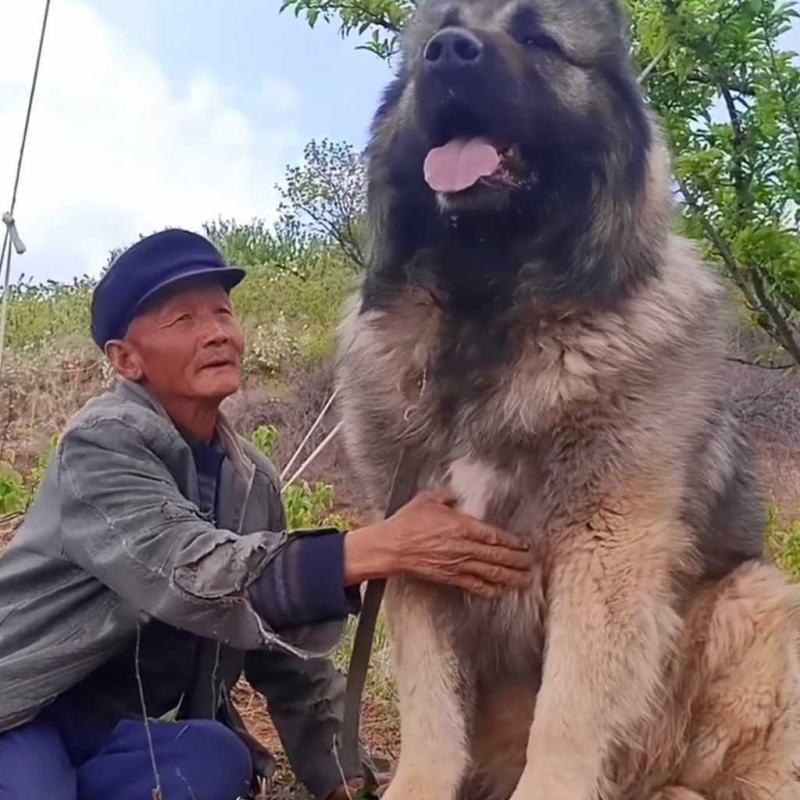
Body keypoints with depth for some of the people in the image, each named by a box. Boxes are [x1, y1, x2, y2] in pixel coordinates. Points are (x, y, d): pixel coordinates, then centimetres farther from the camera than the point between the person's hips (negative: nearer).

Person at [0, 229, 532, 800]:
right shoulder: (103, 444, -19)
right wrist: (380, 549, -41)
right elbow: (184, 571, -35)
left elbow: (285, 650, 6)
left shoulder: (251, 478, 1)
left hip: (116, 727, 7)